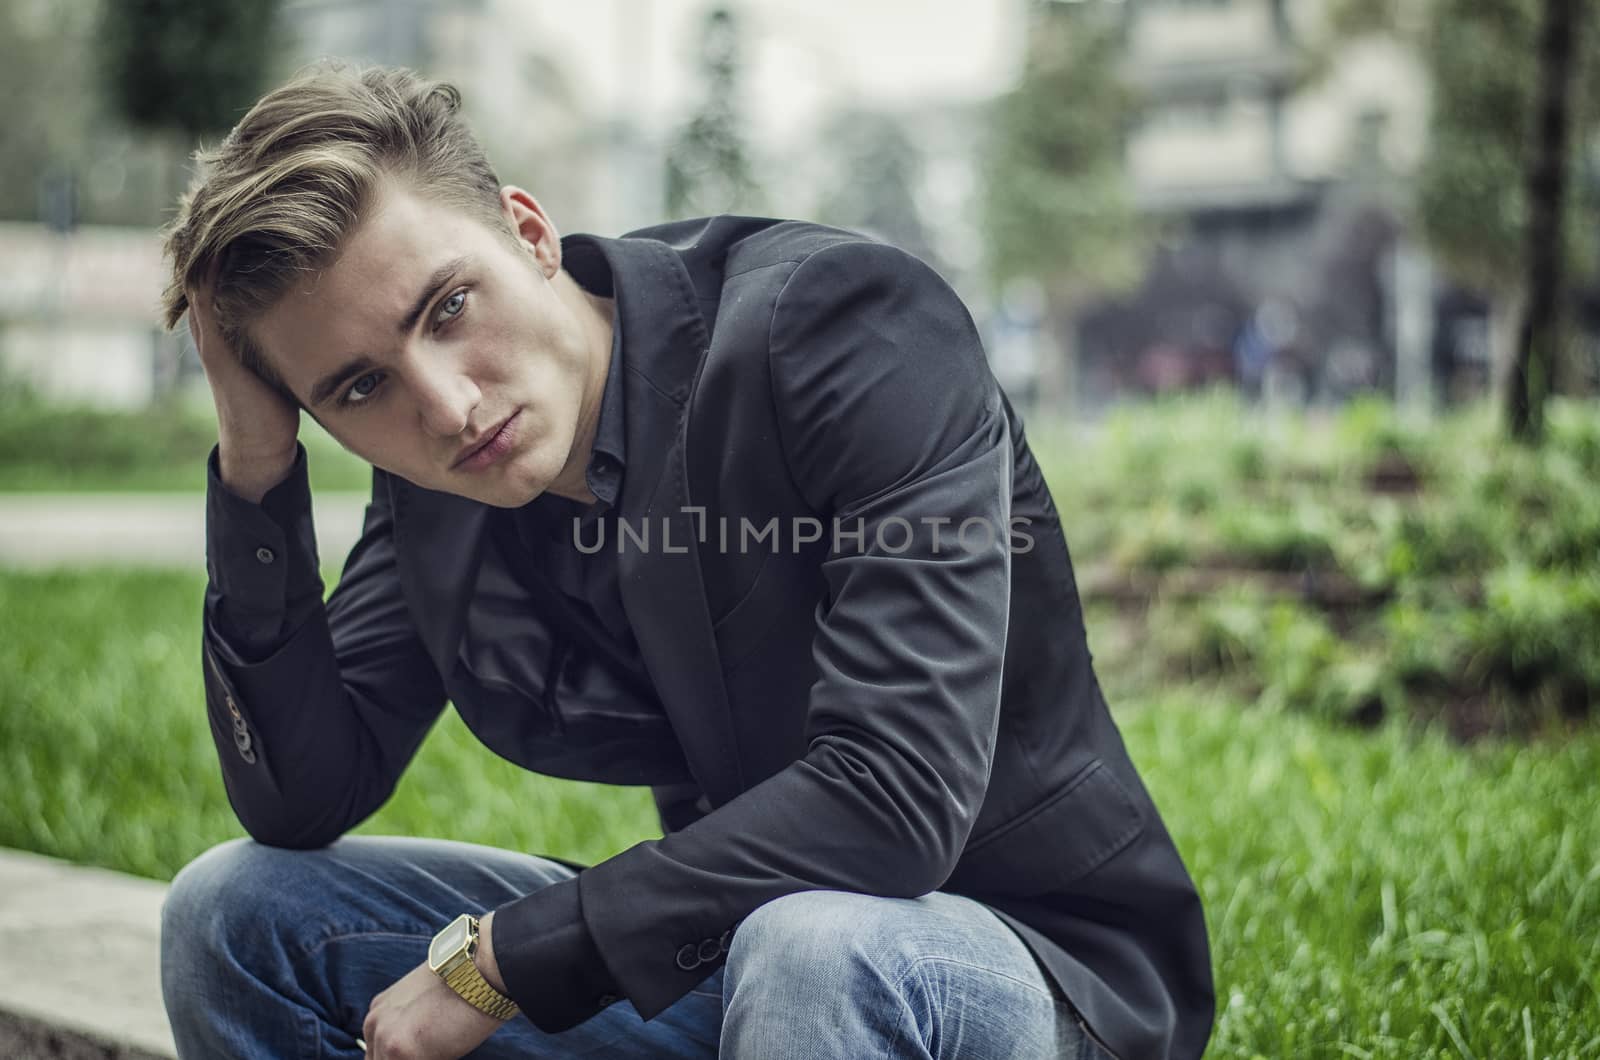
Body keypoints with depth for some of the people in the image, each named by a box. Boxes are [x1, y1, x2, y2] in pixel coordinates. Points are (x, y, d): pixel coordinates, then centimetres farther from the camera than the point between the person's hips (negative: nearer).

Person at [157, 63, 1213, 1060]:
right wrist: (254, 471, -14)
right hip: (721, 943, 7)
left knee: (812, 954, -42)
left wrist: (498, 958, -23)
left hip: (1029, 961, -6)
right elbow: (302, 803, -2)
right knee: (237, 907, -1)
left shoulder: (846, 324, -23)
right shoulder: (436, 486, -3)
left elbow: (897, 798, -31)